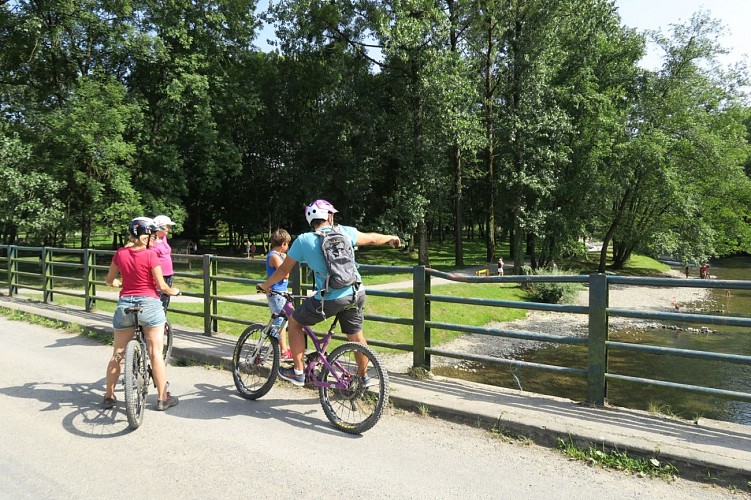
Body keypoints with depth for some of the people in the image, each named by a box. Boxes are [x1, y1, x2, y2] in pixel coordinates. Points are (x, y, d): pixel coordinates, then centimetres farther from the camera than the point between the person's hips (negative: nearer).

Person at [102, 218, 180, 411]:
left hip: (125, 304, 4)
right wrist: (172, 291, 10)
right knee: (155, 353, 3)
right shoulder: (150, 255, -13)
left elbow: (109, 280, 12)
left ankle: (108, 396, 23)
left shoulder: (120, 253, 0)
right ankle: (162, 398, 9)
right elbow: (161, 285, -11)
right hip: (149, 304, -4)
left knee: (117, 354, 15)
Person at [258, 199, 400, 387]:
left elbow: (284, 269, 5)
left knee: (294, 322, 18)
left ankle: (298, 372, 20)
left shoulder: (303, 240, -3)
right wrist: (390, 237, 37)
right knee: (356, 335, 24)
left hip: (330, 299, -3)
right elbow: (372, 238, 17)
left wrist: (265, 285, 22)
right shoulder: (345, 232, 3)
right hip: (356, 294, 4)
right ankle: (363, 376, 39)